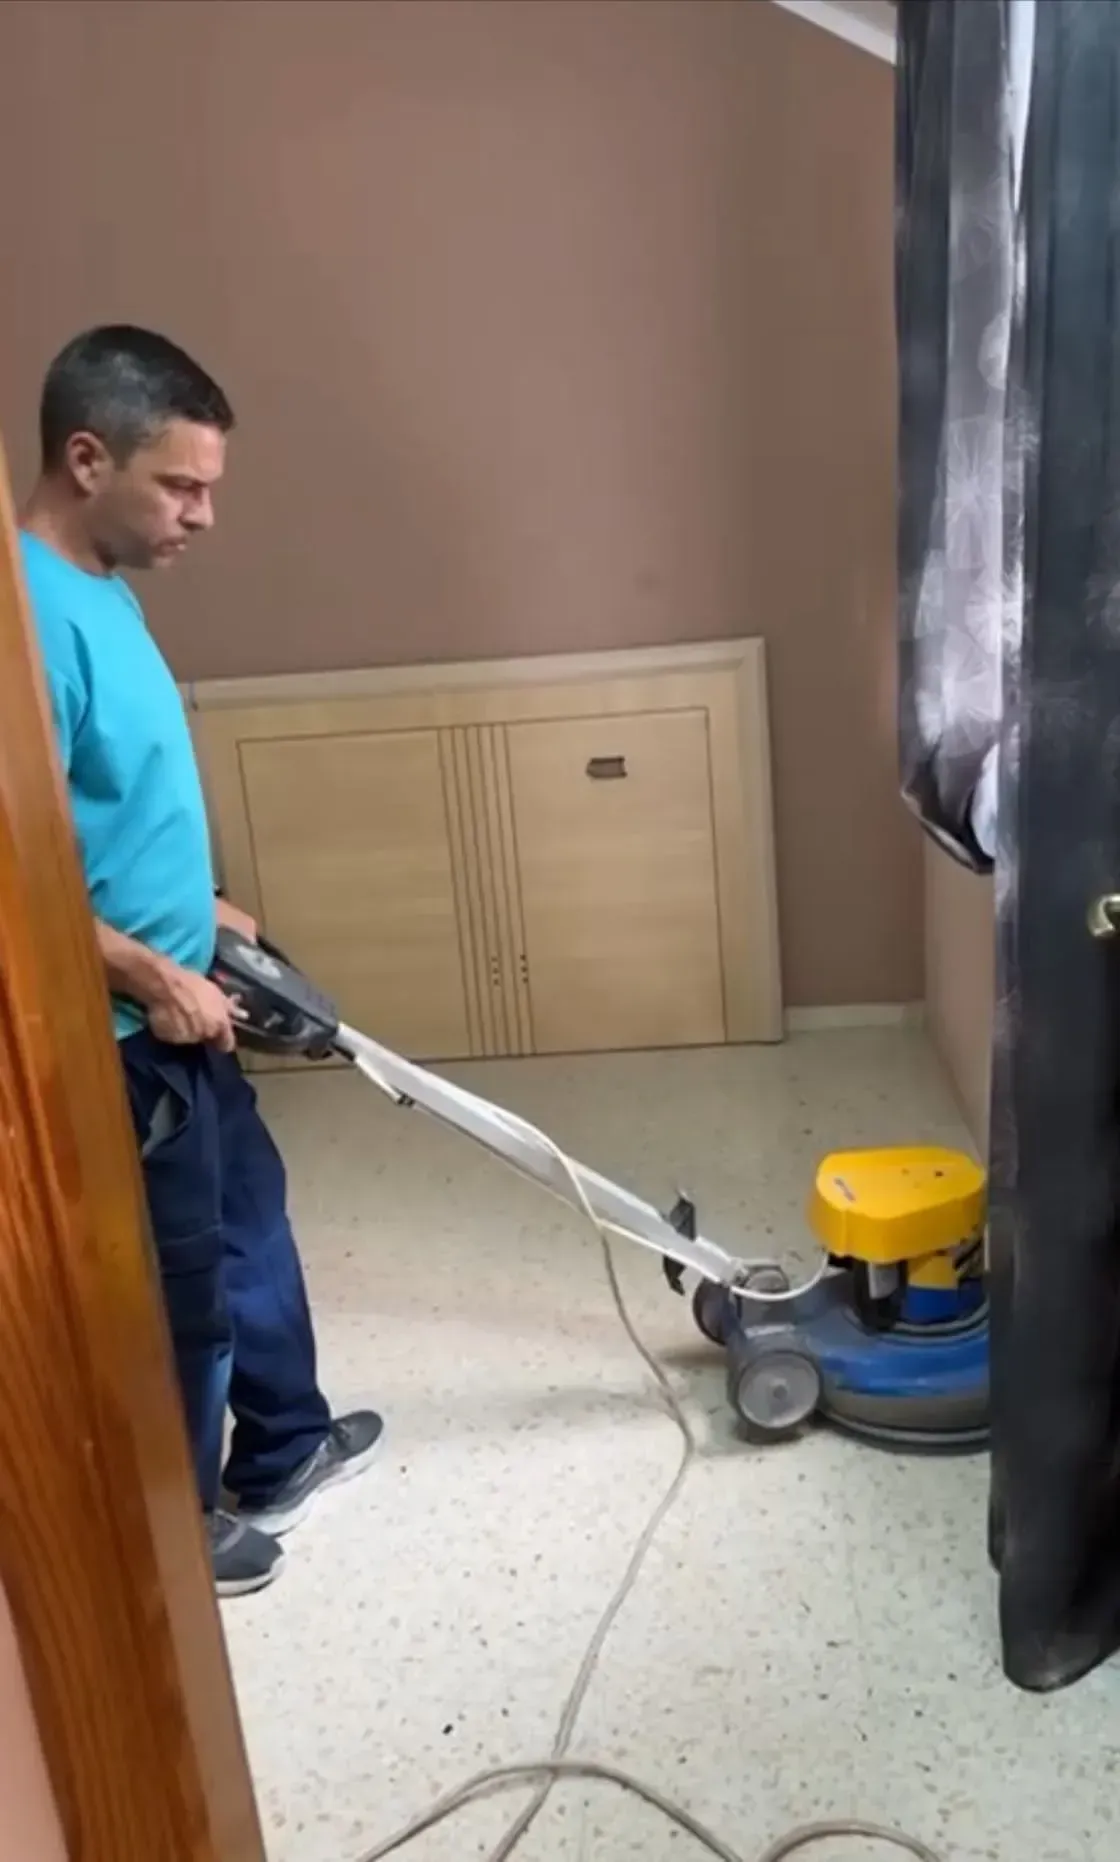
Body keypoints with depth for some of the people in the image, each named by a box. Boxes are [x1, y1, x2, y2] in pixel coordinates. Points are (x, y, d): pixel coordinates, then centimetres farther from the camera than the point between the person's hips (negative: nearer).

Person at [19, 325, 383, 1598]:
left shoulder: (97, 586, 6)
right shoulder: (36, 616, -26)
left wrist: (198, 905, 16)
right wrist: (154, 977, -20)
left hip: (177, 1019, 10)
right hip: (117, 1040, -10)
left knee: (250, 1220, 23)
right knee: (180, 1290, 9)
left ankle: (285, 1450, 44)